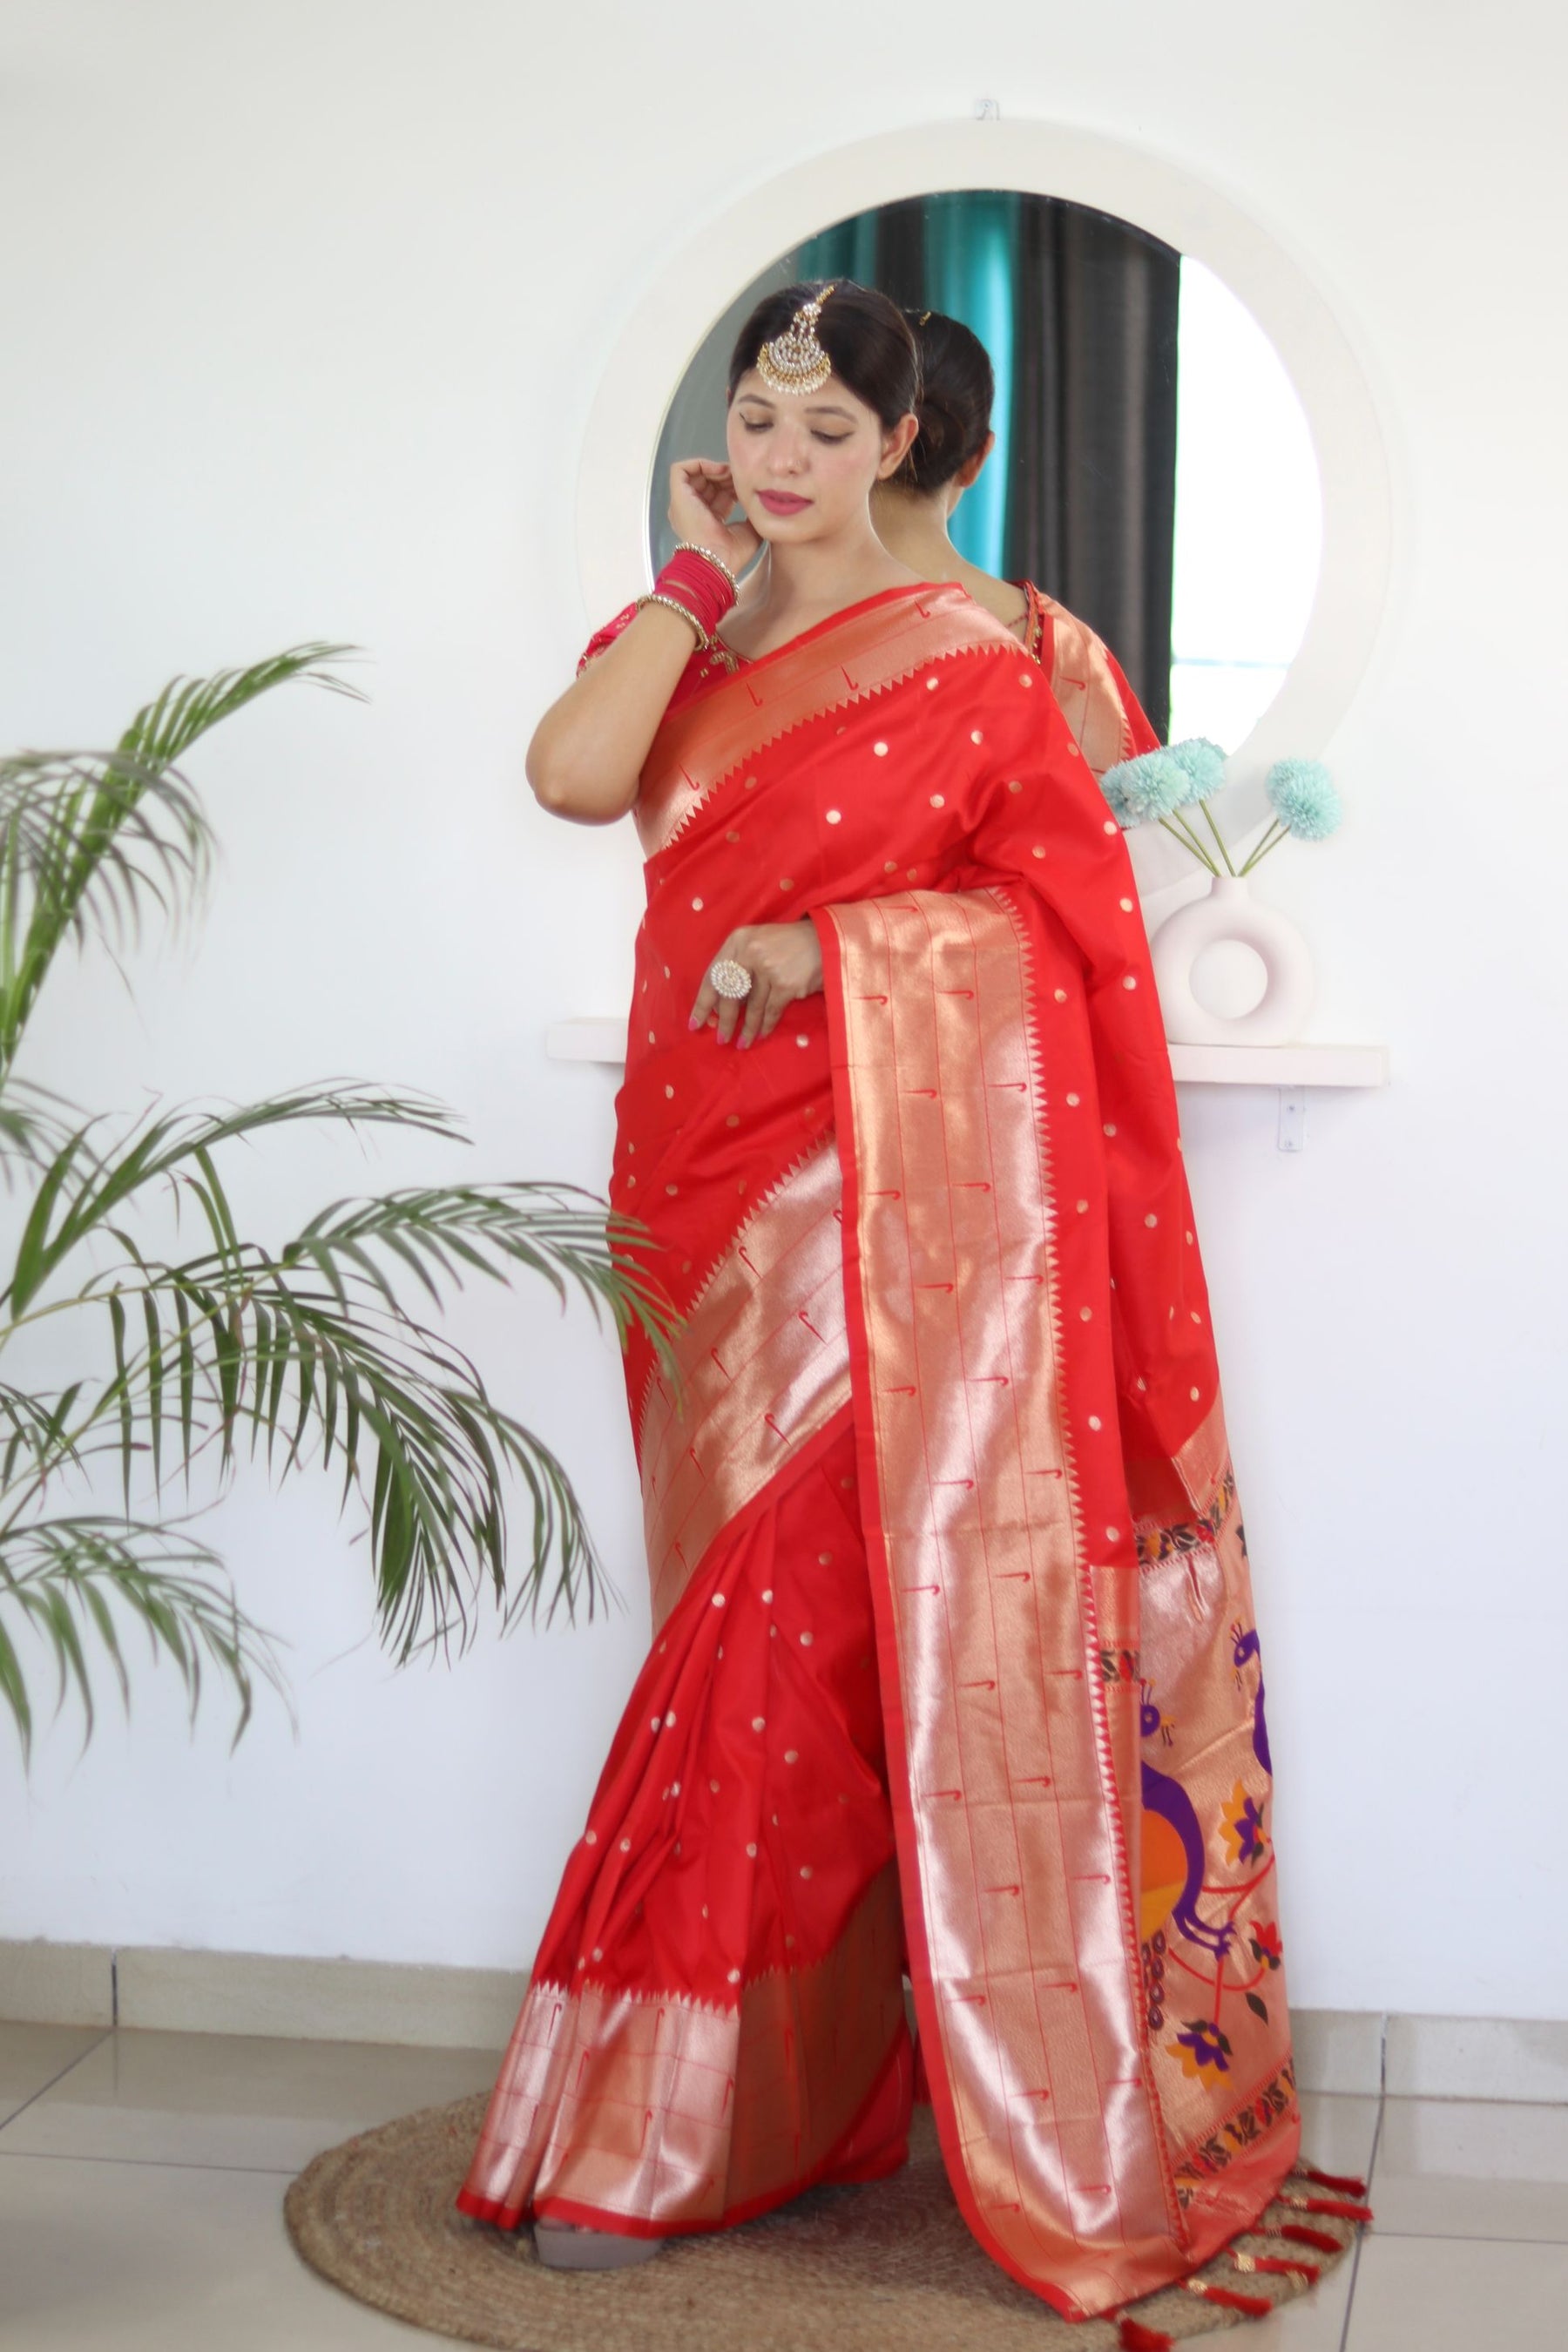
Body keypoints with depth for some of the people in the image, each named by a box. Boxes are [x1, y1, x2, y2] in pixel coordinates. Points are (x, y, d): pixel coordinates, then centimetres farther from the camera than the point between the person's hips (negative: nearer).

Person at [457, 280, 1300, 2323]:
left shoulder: (961, 653, 3)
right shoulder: (677, 639, 15)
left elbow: (1064, 898, -3)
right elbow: (572, 775, -6)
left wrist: (835, 940, -14)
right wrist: (697, 571, 2)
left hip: (900, 1172, -4)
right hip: (719, 1160, 5)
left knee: (815, 1604, -8)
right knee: (778, 1619, 7)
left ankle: (670, 2124, 1)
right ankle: (745, 2104, 15)